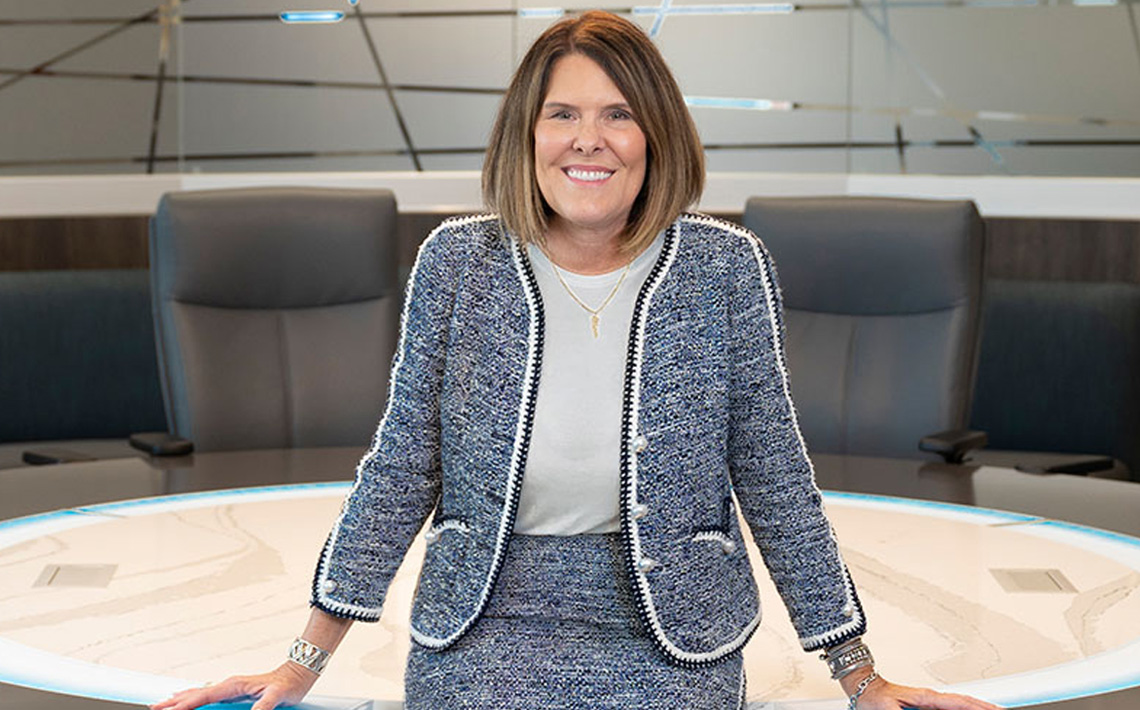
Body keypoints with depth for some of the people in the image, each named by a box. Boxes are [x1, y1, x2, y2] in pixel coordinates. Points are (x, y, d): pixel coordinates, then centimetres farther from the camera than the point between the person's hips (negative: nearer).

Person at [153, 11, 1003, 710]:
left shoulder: (727, 269, -5)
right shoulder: (456, 261, -3)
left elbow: (775, 478, 1)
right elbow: (400, 469, 3)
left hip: (669, 639, 0)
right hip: (484, 629, 0)